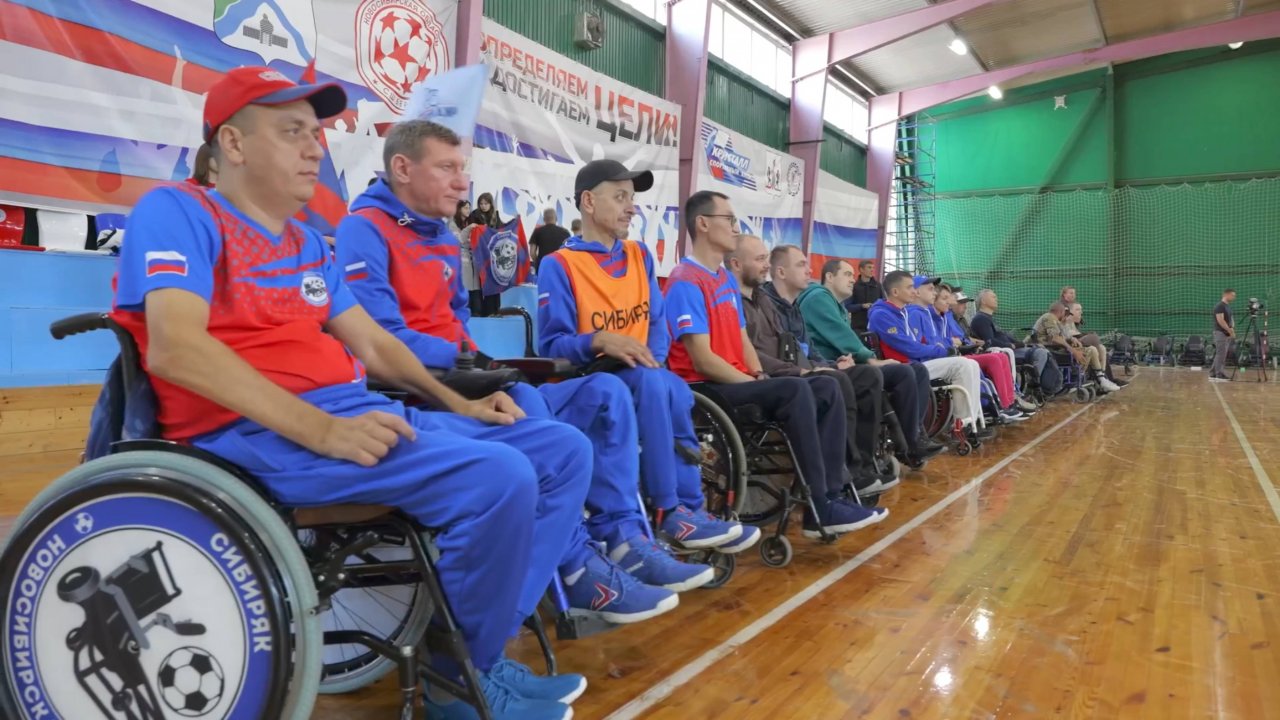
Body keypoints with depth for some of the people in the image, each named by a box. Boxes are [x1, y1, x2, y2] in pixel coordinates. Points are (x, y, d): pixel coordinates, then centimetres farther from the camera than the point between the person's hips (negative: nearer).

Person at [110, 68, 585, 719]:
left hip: (360, 412, 9)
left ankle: (479, 653, 1)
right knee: (500, 476, -30)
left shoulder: (307, 242, 23)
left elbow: (369, 342, 22)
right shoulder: (178, 211, -1)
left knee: (565, 451, 1)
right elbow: (174, 348, -17)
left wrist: (453, 402, 7)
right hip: (255, 432, -9)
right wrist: (319, 430, -25)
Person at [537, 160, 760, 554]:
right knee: (656, 386, -34)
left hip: (641, 376, 5)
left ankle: (686, 508, -22)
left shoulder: (640, 255, 13)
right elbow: (551, 345, -12)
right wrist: (601, 341, -29)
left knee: (674, 390, -29)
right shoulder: (559, 265, -5)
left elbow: (658, 323, 9)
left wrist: (652, 359, -11)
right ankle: (674, 509, -24)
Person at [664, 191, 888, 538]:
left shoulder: (728, 279, 18)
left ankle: (831, 494, -11)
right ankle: (820, 508, -23)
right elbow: (702, 359, -18)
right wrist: (755, 383, -15)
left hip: (739, 381, 9)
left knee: (827, 387, -5)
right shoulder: (686, 281, -11)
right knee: (795, 390, -29)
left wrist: (760, 376, -1)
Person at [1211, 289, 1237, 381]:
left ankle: (1213, 373, 12)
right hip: (1221, 333, -10)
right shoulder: (1219, 306, -12)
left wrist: (1231, 330, 4)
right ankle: (1219, 374, -7)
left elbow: (1229, 320, 22)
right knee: (1221, 354, -9)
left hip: (1227, 333, 10)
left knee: (1222, 354, 9)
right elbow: (1220, 320, -20)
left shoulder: (1227, 306, 17)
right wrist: (1230, 331, -18)